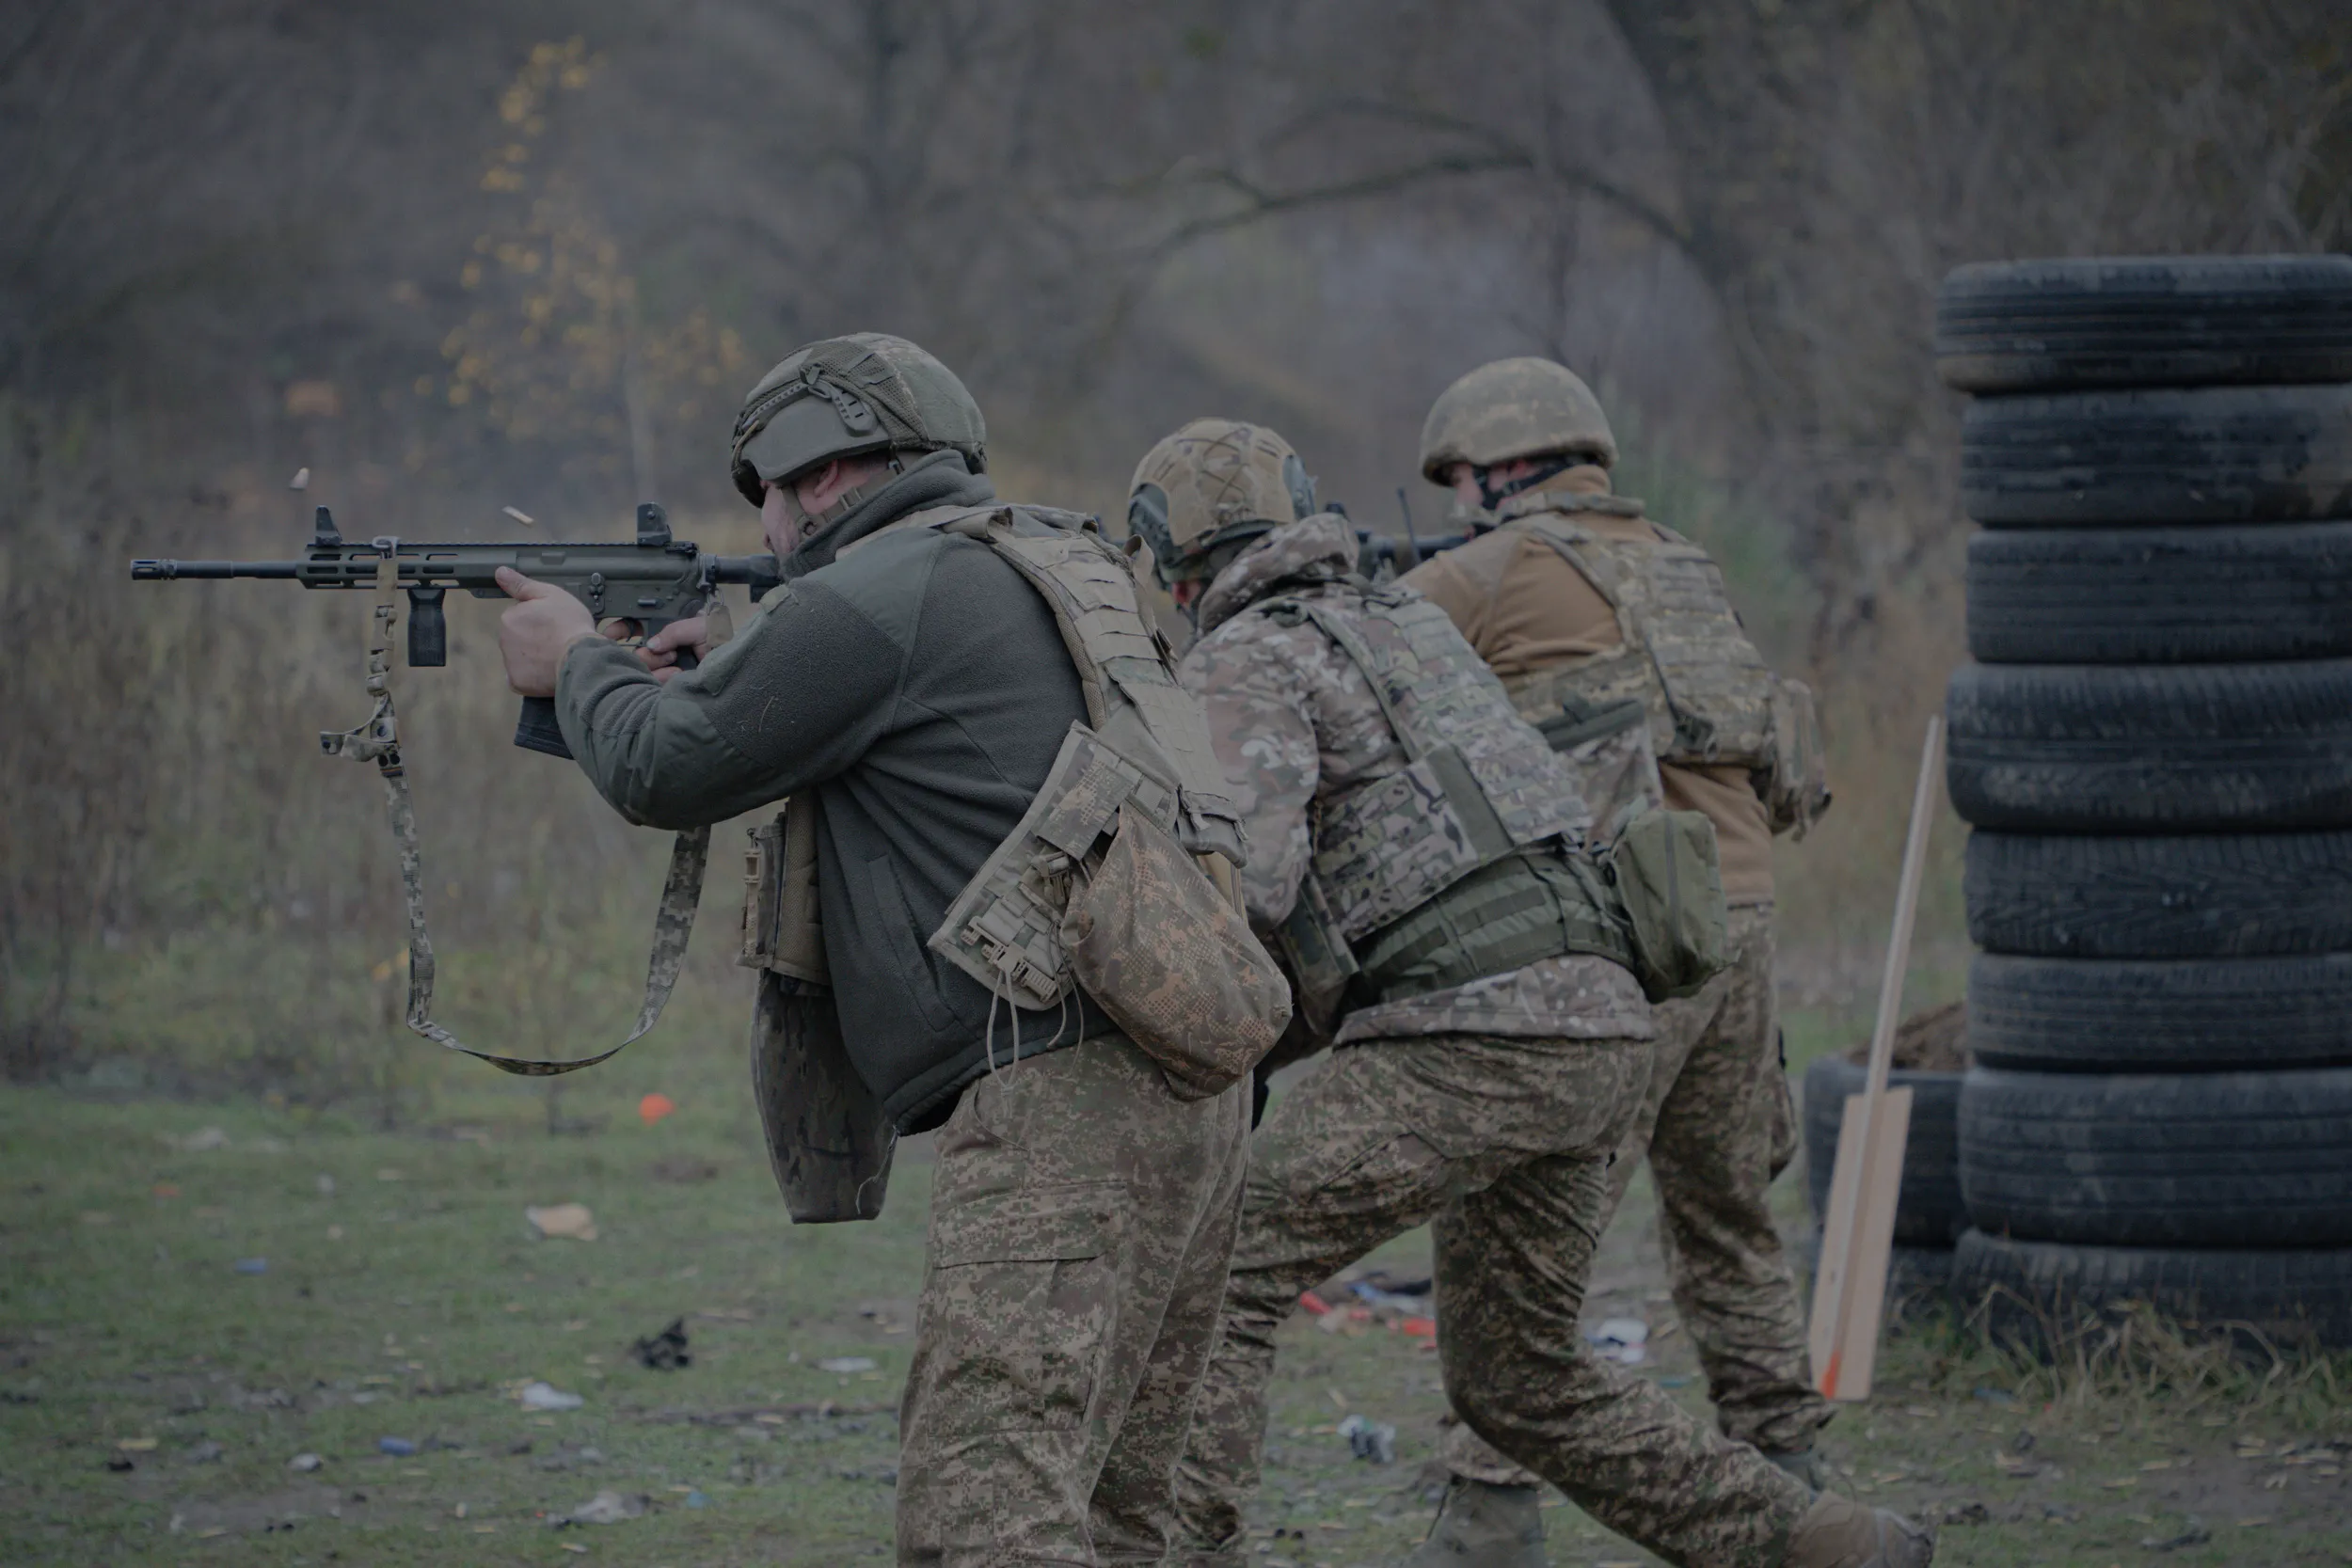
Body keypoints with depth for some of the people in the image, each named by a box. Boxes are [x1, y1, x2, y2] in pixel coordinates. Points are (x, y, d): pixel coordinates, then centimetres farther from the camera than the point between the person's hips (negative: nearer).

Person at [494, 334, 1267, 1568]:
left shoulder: (874, 597, -6)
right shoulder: (1050, 567, 22)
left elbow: (665, 771, 3)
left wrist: (578, 664, 21)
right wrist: (727, 674, 28)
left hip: (1058, 1095, -10)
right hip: (1185, 1093, 10)